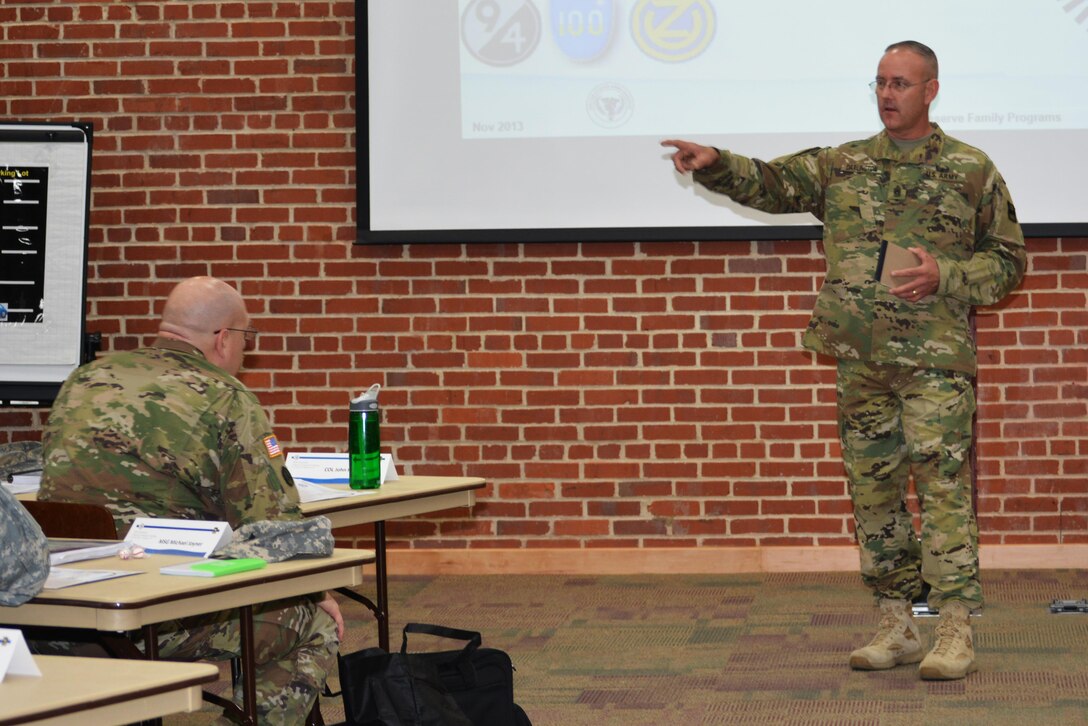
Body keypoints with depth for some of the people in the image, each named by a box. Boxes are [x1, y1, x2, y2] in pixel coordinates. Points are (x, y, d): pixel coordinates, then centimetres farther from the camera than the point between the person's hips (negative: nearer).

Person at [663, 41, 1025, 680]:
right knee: (874, 489, 7)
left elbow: (1009, 261, 5)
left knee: (943, 485, -10)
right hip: (859, 358, 4)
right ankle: (898, 625, 16)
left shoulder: (972, 171, 3)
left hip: (936, 359, -4)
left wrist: (945, 278, -11)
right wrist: (714, 164, -13)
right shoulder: (842, 165, 12)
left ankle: (956, 631, -6)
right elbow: (770, 183, 5)